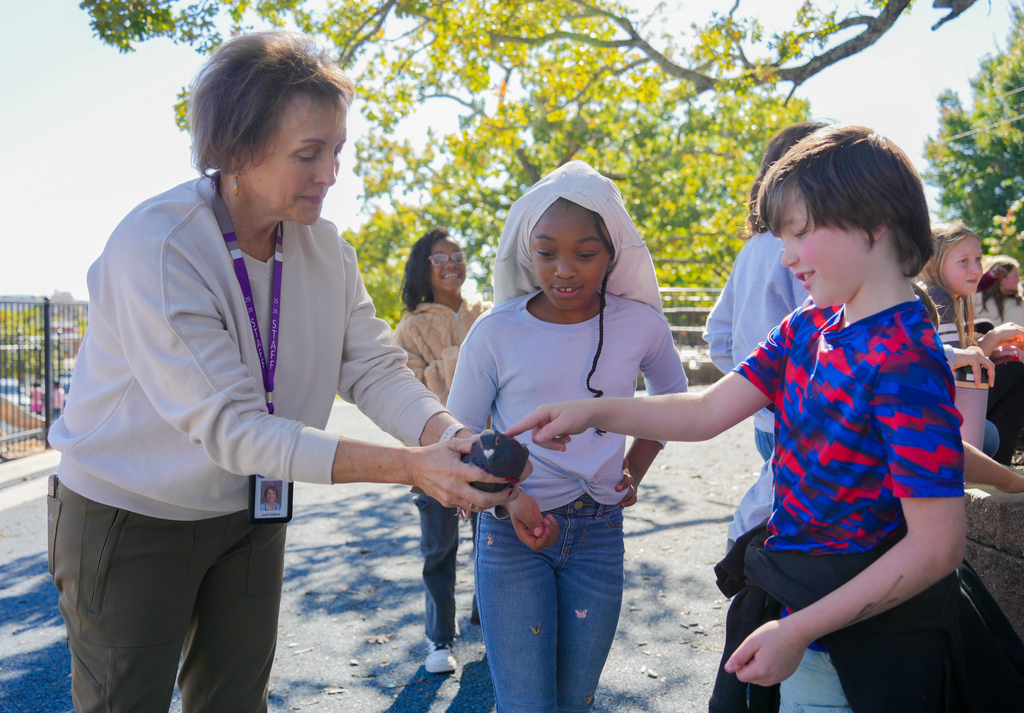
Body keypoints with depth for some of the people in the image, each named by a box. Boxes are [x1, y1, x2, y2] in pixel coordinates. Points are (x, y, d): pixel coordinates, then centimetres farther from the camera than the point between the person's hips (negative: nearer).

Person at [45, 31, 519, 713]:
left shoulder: (325, 247, -8)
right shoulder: (153, 248, -29)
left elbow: (375, 369, -9)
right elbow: (233, 428, -32)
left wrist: (448, 437, -31)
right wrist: (410, 467, -37)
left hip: (249, 511, 5)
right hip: (132, 519, -5)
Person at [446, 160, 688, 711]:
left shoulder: (640, 324, -4)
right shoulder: (495, 333, -9)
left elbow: (673, 397, 17)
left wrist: (635, 469, 7)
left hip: (599, 531, 2)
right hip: (512, 532, -2)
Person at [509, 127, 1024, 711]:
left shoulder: (905, 362, -24)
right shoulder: (808, 326, 1)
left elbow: (937, 544, -24)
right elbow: (709, 412, 0)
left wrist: (798, 629, -23)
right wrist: (593, 413, -9)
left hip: (854, 642, -7)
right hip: (792, 600, 7)